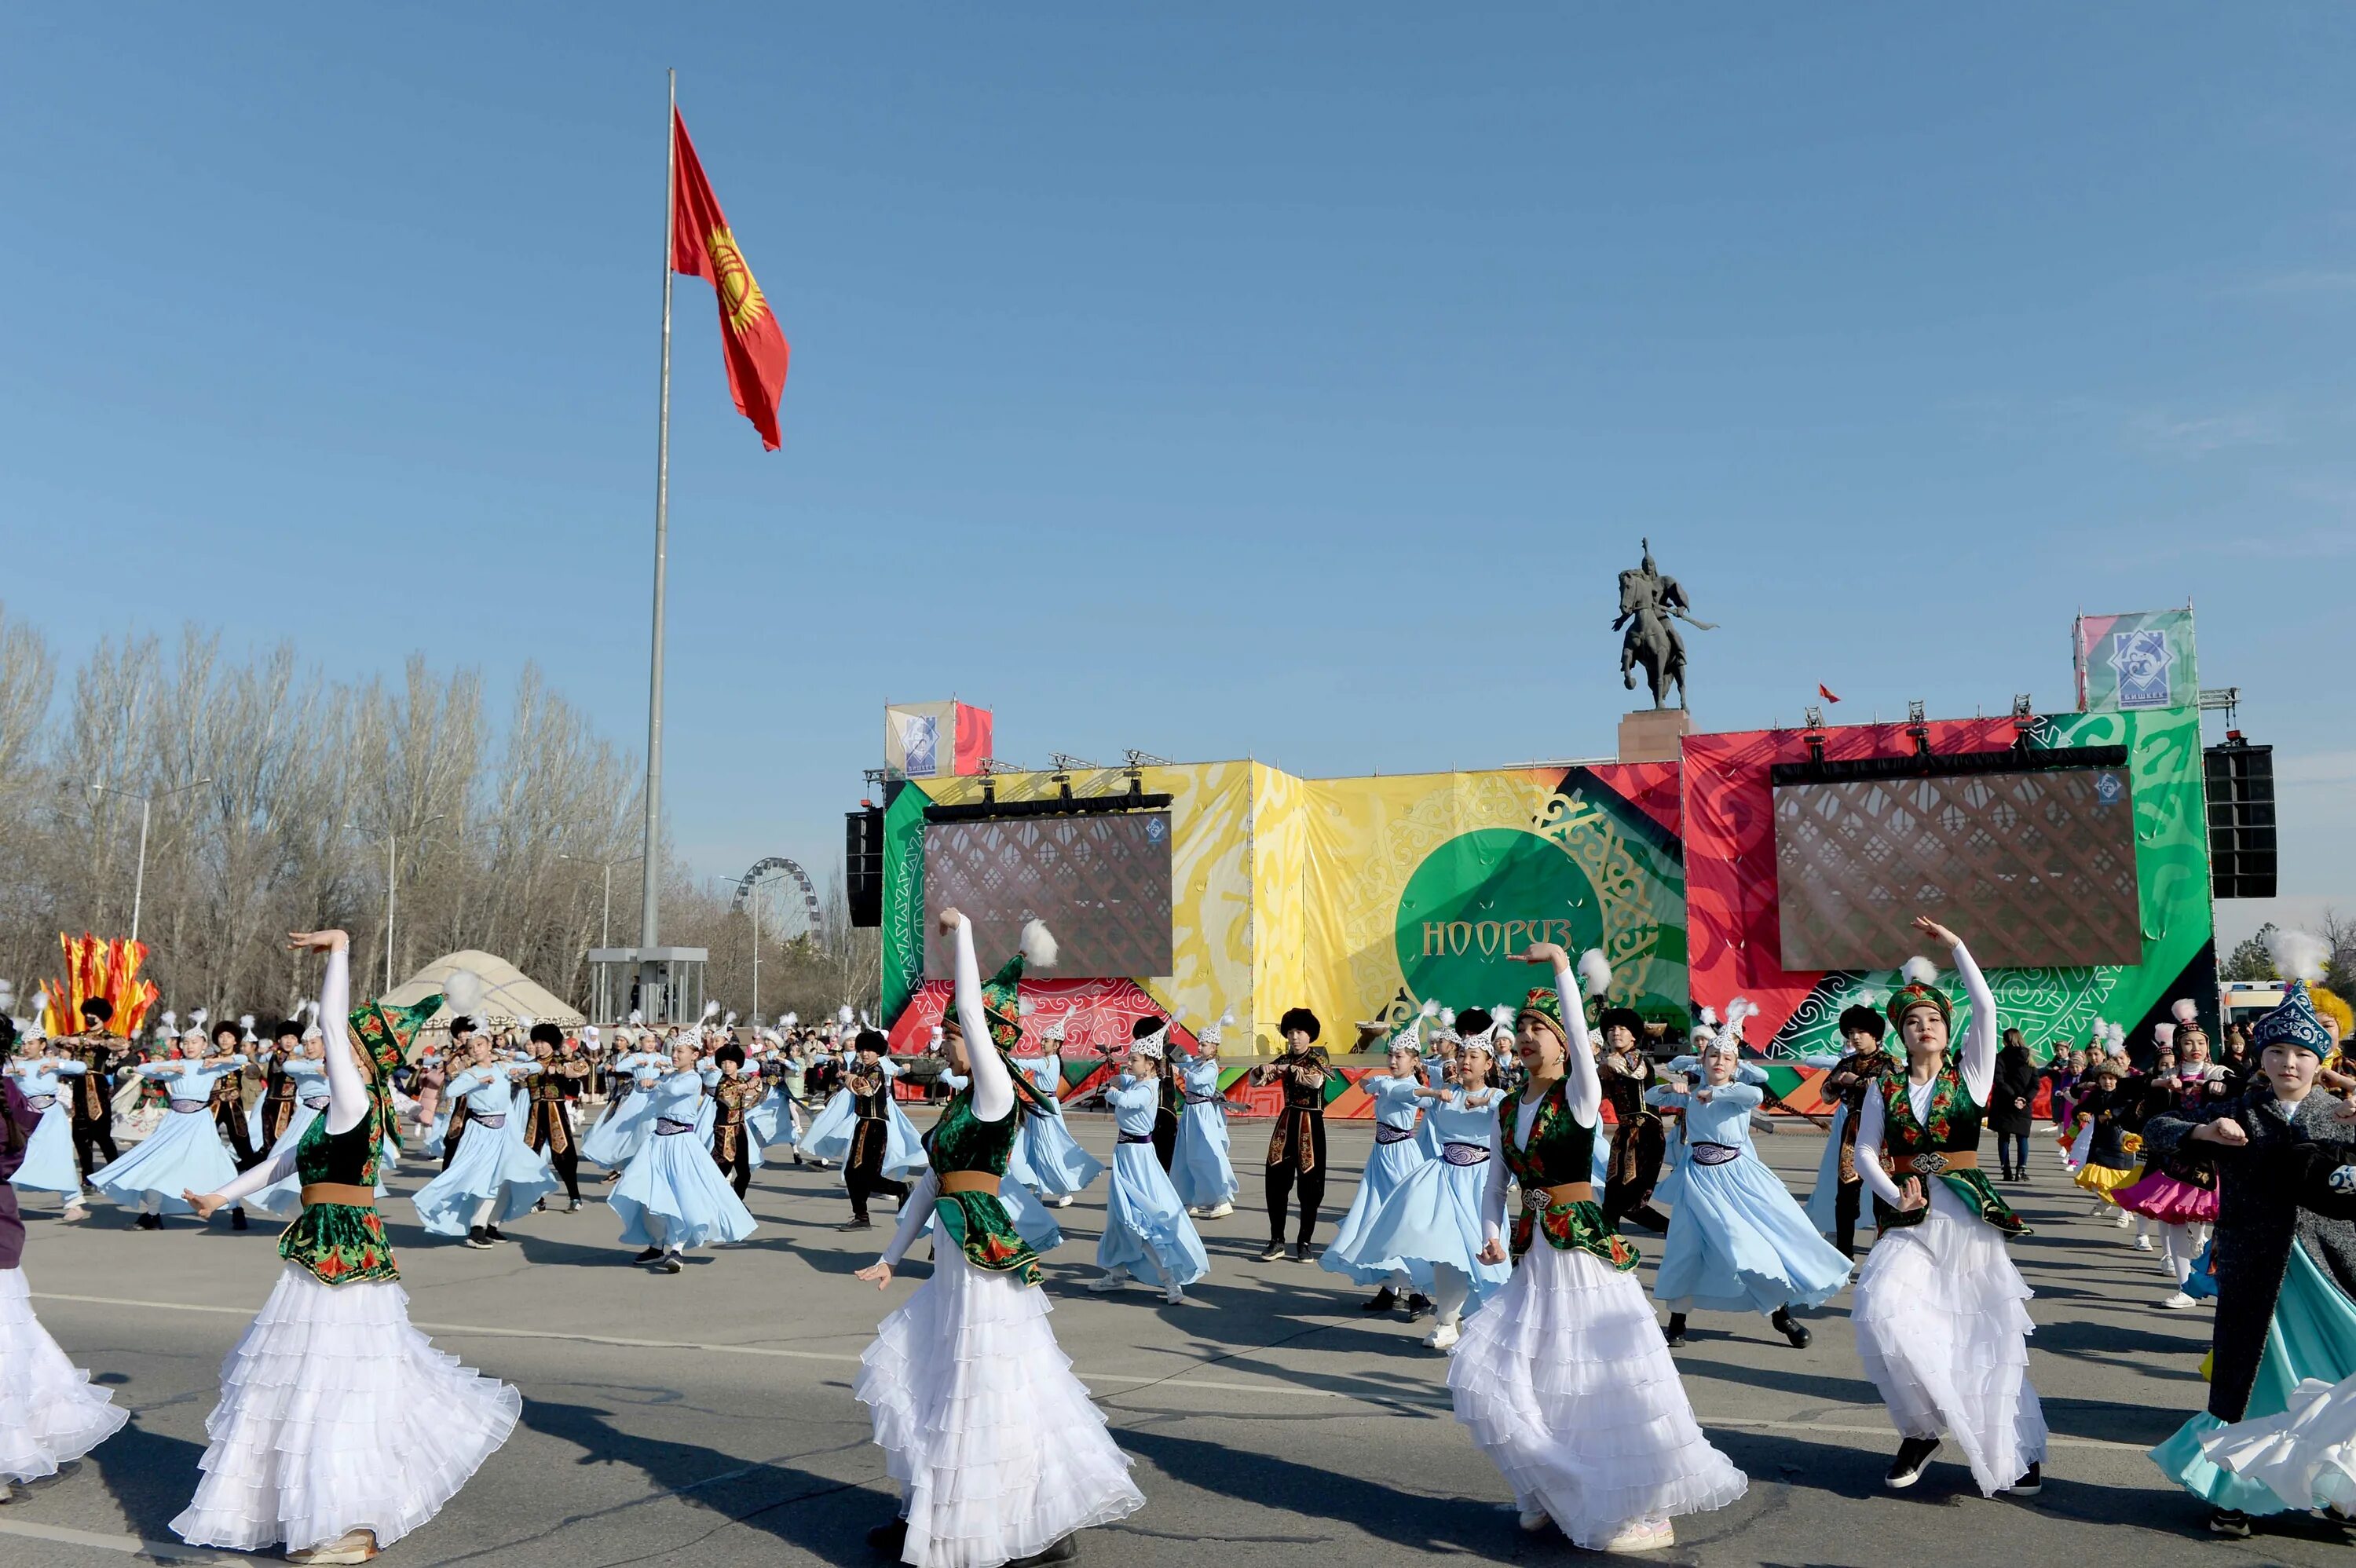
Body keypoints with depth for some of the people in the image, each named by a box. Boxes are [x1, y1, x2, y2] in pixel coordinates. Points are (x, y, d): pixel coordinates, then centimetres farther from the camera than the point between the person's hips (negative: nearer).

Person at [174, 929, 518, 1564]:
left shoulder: (355, 1101, -14)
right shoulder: (350, 1110, 12)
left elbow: (331, 1020, -19)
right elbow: (288, 1160, 23)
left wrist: (339, 949, -17)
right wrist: (223, 1197, 27)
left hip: (338, 1254, -9)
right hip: (338, 1252, 9)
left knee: (330, 1381, -3)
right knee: (358, 1373, 17)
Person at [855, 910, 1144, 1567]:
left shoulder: (998, 1094, -12)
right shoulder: (963, 1101, 13)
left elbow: (973, 1011, -22)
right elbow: (931, 1182, 17)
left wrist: (962, 930, -15)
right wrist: (891, 1256, 17)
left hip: (984, 1257, -9)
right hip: (957, 1258, 9)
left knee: (986, 1398, -2)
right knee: (926, 1383, 16)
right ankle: (926, 1515, 28)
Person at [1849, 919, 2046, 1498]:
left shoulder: (1970, 1075, 4)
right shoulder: (1885, 1088, 8)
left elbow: (1985, 1006, -7)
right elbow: (1866, 1152, 4)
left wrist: (1954, 944, -6)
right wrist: (1896, 1195, -12)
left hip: (1966, 1217, 0)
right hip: (1909, 1221, 1)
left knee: (1986, 1335, 1)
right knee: (1884, 1313, -21)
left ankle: (2015, 1451, 18)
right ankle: (1921, 1429, -1)